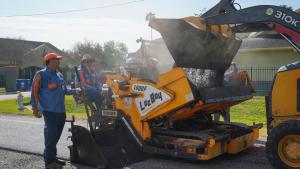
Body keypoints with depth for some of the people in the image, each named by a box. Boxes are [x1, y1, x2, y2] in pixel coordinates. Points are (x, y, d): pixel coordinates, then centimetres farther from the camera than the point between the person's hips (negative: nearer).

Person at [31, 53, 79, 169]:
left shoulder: (59, 75, 15)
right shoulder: (41, 75, -7)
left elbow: (64, 90, 24)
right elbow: (35, 92, -9)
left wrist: (75, 91, 11)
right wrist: (35, 108, -13)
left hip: (61, 111, 8)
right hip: (50, 111, -8)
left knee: (56, 136, 14)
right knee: (51, 136, -5)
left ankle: (52, 158, 26)